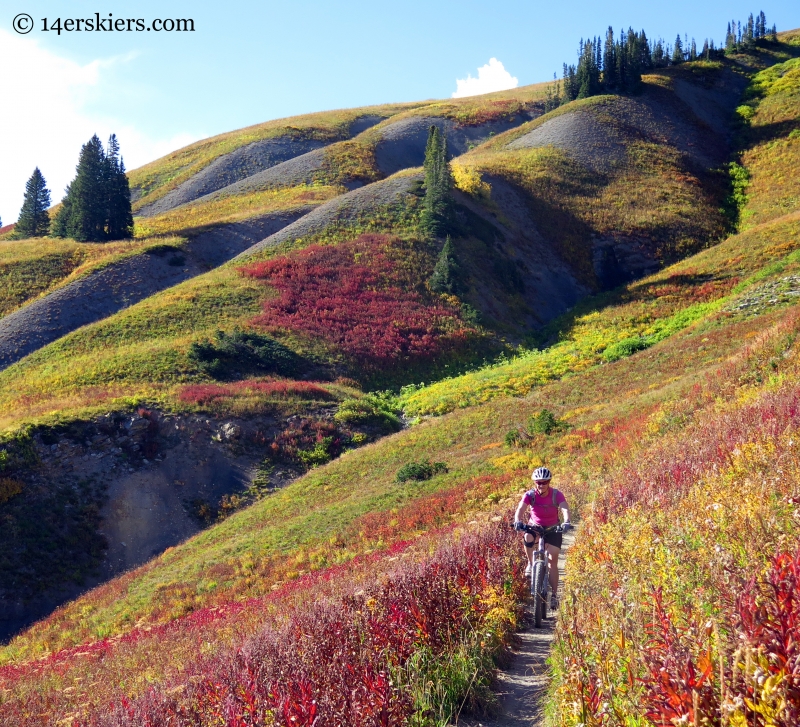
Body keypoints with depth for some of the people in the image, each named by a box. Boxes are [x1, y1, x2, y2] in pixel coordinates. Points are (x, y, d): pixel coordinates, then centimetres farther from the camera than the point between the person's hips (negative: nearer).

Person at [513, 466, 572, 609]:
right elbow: (520, 508, -31)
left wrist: (566, 522, -56)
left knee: (553, 561, -6)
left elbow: (565, 508, -35)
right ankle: (531, 563, -10)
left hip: (552, 529, 0)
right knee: (528, 538, -35)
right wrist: (517, 521, -53)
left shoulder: (556, 495, -20)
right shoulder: (530, 495, -18)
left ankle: (554, 595, 2)